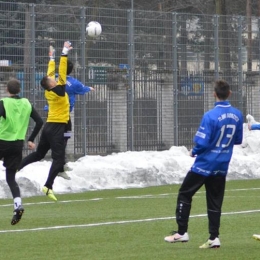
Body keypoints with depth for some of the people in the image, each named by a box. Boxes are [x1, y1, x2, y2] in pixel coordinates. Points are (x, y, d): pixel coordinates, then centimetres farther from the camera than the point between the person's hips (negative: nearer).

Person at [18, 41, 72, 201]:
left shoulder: (49, 91, 4)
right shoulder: (58, 91, -15)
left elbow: (50, 74, 17)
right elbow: (61, 73, -17)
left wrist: (52, 58, 25)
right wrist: (64, 53, -15)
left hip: (49, 126, 8)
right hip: (57, 128, -8)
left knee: (39, 154, 20)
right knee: (59, 159, -9)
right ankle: (48, 186, -18)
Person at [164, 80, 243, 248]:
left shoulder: (210, 116, -20)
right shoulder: (237, 115, -1)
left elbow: (202, 142, -19)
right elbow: (238, 140, 11)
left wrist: (194, 152, 0)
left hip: (204, 164, -5)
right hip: (222, 166, 5)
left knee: (185, 194, 8)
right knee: (215, 201, 11)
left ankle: (182, 232, 6)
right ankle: (214, 238, 7)